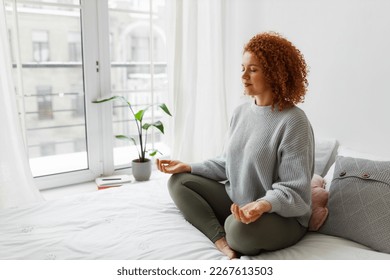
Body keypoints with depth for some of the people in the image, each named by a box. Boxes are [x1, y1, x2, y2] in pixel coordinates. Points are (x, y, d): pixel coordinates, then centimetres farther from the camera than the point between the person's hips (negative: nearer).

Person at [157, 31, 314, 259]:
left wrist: (264, 204, -40)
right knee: (178, 181, -1)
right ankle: (222, 241, -18)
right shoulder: (241, 112, 5)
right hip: (236, 202, 8)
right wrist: (189, 167, 1)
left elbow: (294, 191, -20)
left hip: (283, 216, -7)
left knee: (240, 228, -40)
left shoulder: (294, 121, -19)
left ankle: (235, 242, -2)